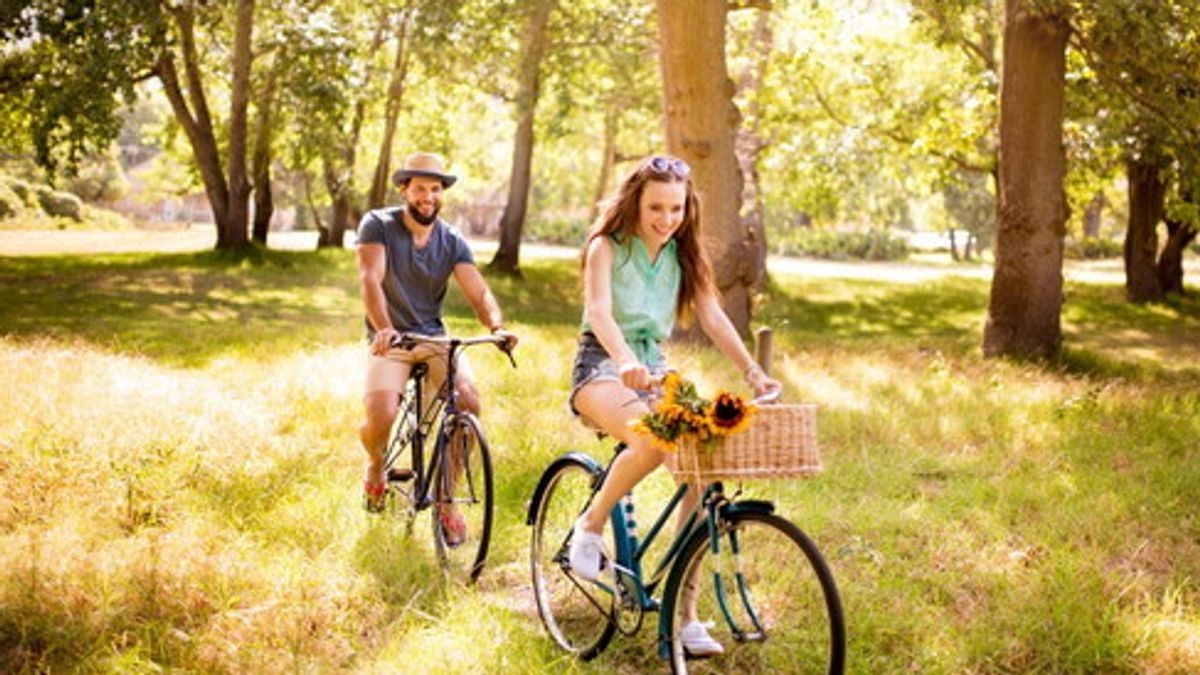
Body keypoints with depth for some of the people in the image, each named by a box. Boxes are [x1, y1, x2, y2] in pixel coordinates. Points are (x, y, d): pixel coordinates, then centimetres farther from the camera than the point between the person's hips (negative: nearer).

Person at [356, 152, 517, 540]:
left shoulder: (453, 243, 3)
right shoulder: (378, 225, -5)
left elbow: (479, 293, -8)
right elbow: (370, 279, -19)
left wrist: (496, 326, -30)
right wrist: (383, 328, -37)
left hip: (434, 338, 3)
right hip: (390, 340, -2)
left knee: (468, 401, -24)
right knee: (381, 416, -27)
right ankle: (376, 468, 13)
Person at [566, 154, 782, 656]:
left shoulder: (684, 256, 11)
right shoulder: (607, 248, -5)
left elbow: (713, 318, 0)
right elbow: (599, 311, -22)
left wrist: (752, 370, -16)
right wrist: (625, 362, -42)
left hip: (655, 369, 5)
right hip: (602, 368, -5)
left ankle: (686, 616, -10)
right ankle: (591, 523, -10)